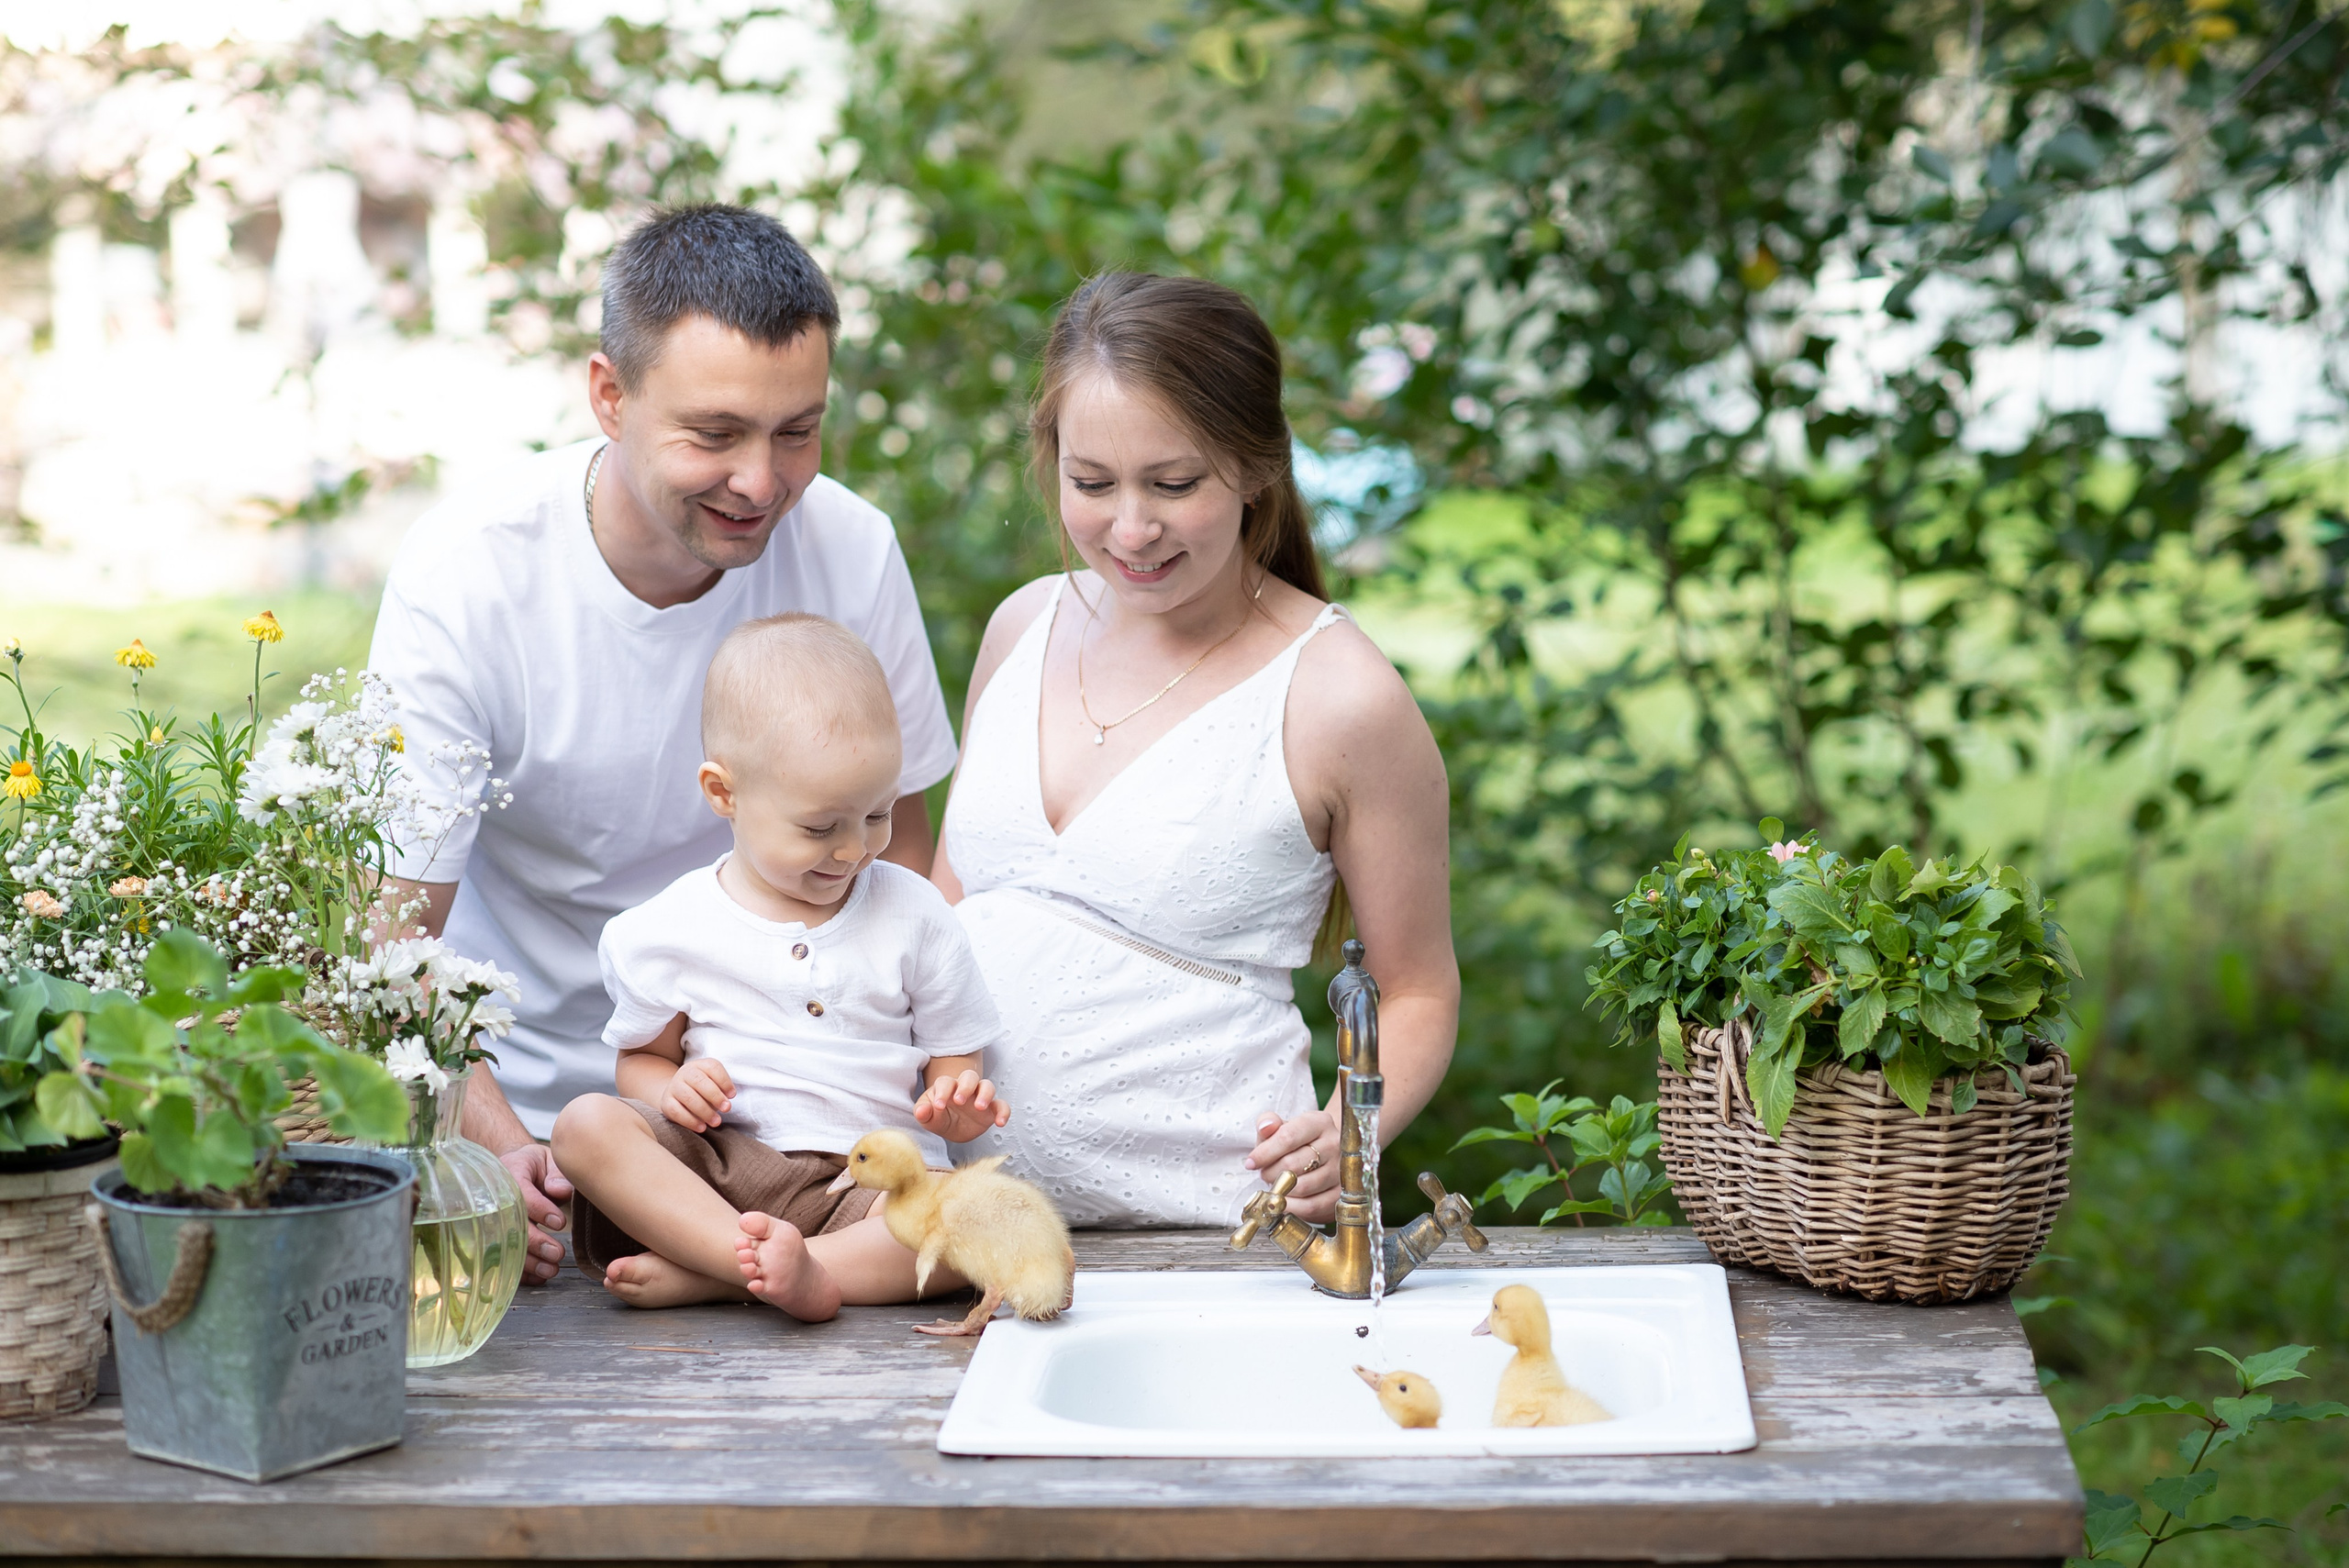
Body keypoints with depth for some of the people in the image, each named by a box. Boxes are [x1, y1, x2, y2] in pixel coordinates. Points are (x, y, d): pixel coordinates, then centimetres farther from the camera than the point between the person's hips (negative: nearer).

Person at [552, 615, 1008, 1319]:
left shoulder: (912, 915, 7)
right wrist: (668, 1087, -10)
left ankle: (710, 1277, -34)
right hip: (712, 1169, 0)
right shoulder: (672, 930, 5)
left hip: (870, 1180, 0)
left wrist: (959, 1104, -12)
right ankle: (773, 1265, -42)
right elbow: (640, 1059, 14)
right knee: (586, 1124, -26)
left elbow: (955, 1063, 12)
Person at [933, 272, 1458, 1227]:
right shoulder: (1025, 627, 10)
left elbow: (1418, 992, 3)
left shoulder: (1341, 698, -7)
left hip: (1194, 1221, -3)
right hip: (961, 1200, 4)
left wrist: (1350, 1132, -16)